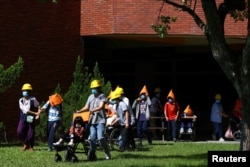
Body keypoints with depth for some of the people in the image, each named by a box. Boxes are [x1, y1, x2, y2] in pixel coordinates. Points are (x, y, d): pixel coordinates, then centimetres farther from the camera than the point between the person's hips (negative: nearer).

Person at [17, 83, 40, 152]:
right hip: (23, 118, 2)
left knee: (31, 134, -3)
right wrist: (34, 113, -17)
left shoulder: (33, 100, -6)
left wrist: (38, 114, -9)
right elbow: (24, 110, -11)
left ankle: (31, 147, 20)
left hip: (31, 119, -2)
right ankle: (26, 144, 13)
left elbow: (38, 107, 7)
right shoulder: (21, 100, 0)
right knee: (20, 132, -11)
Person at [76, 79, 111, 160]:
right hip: (92, 120, 6)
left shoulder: (102, 96, -1)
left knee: (100, 137, -15)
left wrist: (93, 110, -31)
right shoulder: (90, 97, 16)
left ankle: (107, 154, -4)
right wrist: (79, 111, -1)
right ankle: (92, 154, 11)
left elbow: (101, 107, -15)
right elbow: (86, 107, 16)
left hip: (100, 120, -6)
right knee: (92, 138, 3)